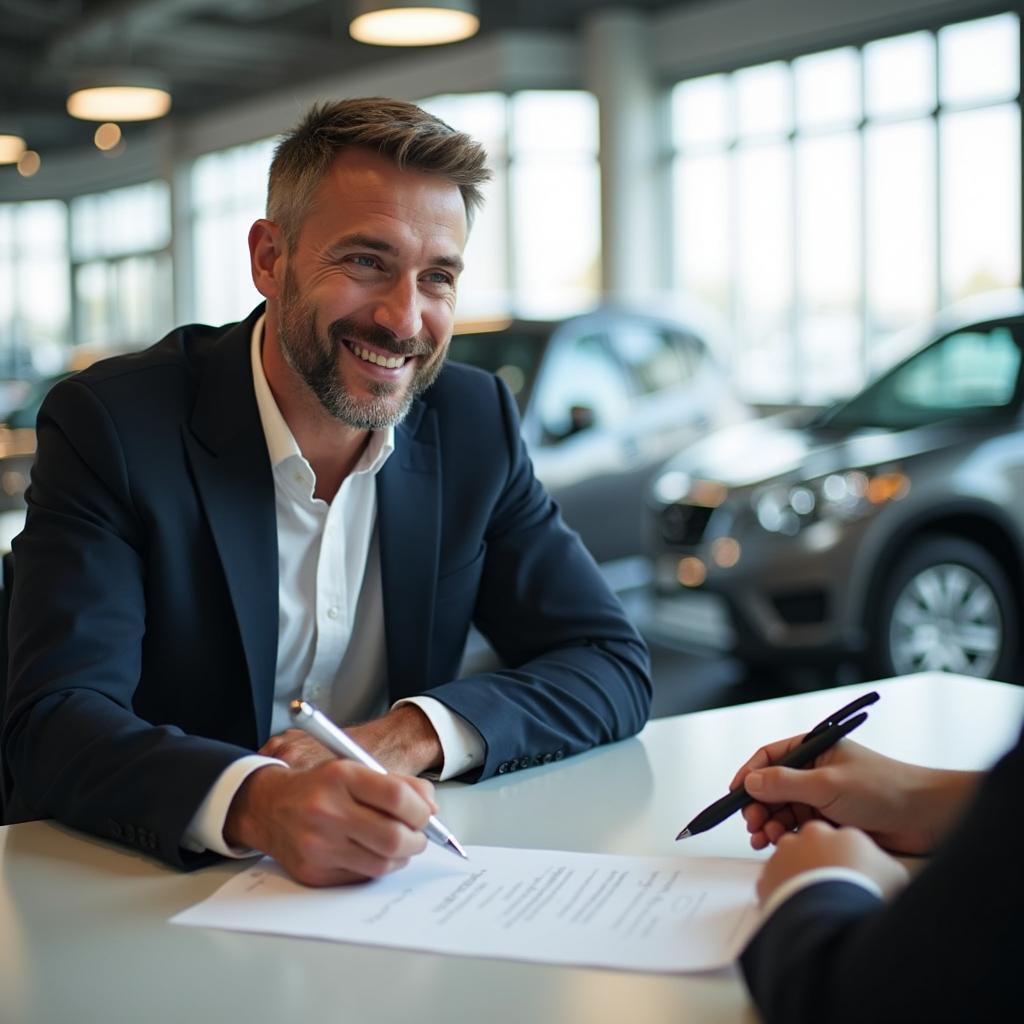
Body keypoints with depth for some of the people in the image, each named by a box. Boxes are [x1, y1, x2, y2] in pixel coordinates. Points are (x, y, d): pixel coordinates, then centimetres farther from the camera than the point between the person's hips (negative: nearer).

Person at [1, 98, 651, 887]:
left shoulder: (476, 424, 0)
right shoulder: (113, 426, -11)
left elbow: (614, 668, 0)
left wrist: (413, 734, -18)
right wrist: (256, 802, -39)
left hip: (389, 886, 3)